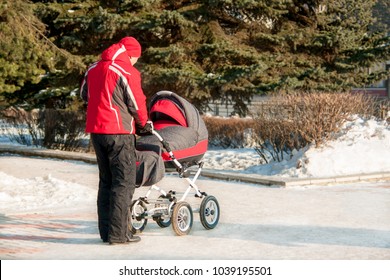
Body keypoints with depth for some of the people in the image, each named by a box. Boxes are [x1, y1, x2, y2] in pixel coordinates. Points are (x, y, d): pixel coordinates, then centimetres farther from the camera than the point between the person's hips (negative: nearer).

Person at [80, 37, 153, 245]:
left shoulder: (93, 69, 12)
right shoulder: (127, 72, -11)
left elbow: (84, 94, 23)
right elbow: (137, 103, -8)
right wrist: (144, 124, 9)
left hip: (95, 130, 8)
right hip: (118, 132, -8)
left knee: (106, 181, 15)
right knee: (124, 182, -2)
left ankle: (105, 231, 17)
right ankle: (118, 233, -4)